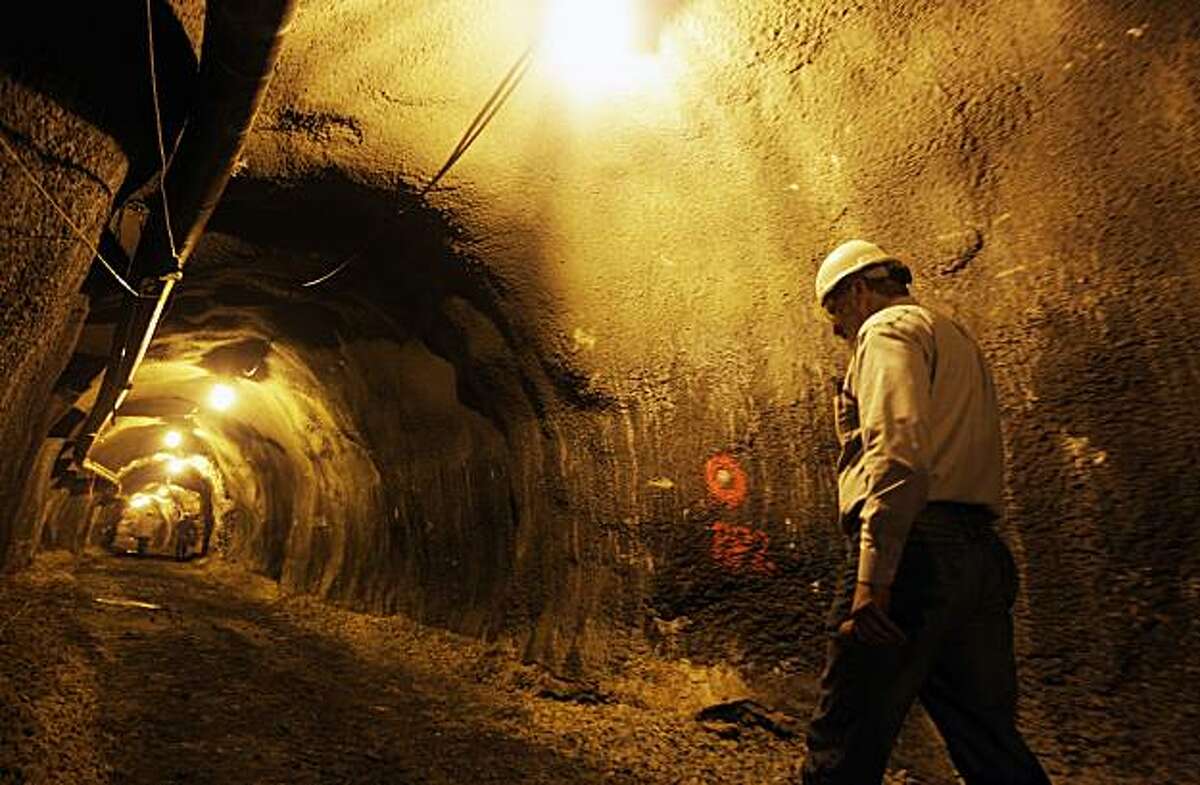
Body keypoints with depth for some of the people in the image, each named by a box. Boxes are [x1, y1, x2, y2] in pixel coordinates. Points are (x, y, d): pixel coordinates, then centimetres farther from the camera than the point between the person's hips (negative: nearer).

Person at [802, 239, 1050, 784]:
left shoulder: (889, 328, -1)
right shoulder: (957, 339, 30)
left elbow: (899, 449, -18)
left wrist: (872, 578, -22)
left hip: (914, 547, -10)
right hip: (979, 552, 10)